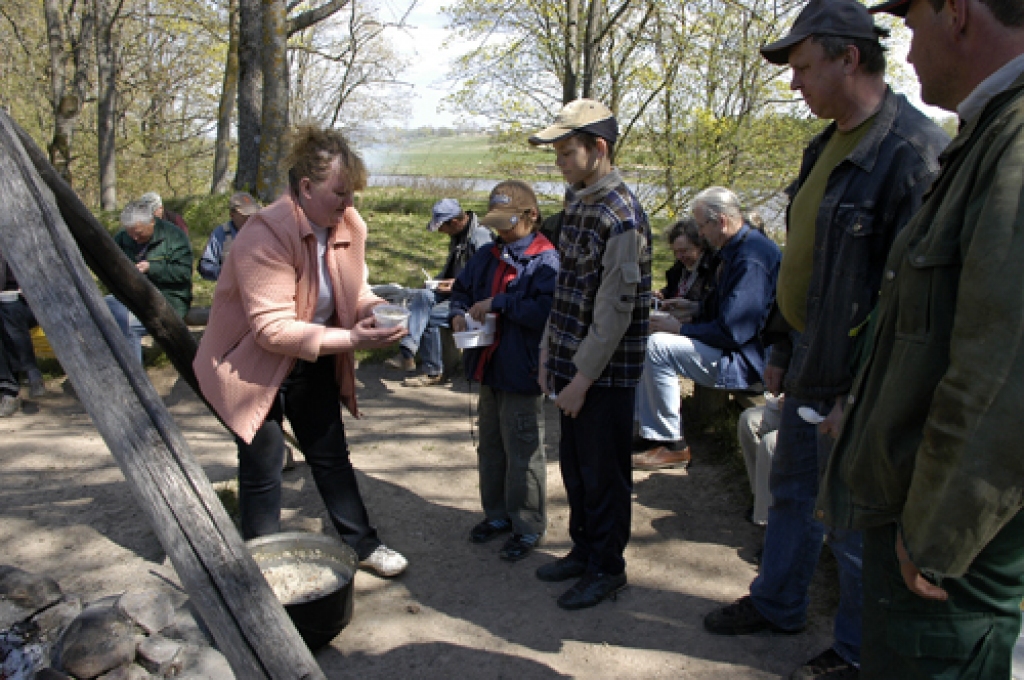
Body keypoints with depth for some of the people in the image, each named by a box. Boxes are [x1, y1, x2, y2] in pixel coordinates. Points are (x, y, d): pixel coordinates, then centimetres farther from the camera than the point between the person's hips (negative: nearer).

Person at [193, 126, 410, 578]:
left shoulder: (349, 224, -6)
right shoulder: (267, 234, -28)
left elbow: (354, 288, 7)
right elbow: (272, 328, -32)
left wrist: (373, 309, -17)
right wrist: (349, 339, -36)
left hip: (312, 361, 7)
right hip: (252, 365, -6)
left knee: (331, 455, 14)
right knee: (263, 466, 3)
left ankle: (362, 544, 27)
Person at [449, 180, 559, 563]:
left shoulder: (546, 260, -14)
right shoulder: (487, 256, 10)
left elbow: (546, 311, -27)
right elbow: (462, 290, 20)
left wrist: (498, 303, -23)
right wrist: (458, 314, -1)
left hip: (522, 373, -8)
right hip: (489, 369, 8)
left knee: (523, 452, 3)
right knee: (490, 446, 19)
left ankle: (528, 527, 19)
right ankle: (497, 514, 36)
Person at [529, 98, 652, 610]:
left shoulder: (621, 217, -18)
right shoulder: (577, 204, 10)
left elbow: (616, 308, -20)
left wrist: (583, 378, -17)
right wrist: (549, 352, 13)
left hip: (606, 372, -8)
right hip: (571, 363, 8)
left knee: (603, 471, 6)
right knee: (573, 463, 18)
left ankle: (607, 568, 24)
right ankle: (583, 549, 36)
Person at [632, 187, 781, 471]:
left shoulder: (751, 259, -24)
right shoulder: (734, 250, 10)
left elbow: (732, 332, -27)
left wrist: (681, 329, -17)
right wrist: (694, 309, 9)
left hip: (745, 359, -11)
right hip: (730, 345, 11)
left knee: (658, 346, -24)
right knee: (648, 342, 11)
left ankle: (673, 446, -12)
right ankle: (649, 433, 8)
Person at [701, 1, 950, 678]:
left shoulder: (912, 151, -19)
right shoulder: (827, 145, 11)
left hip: (853, 382, -9)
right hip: (809, 369, 9)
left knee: (853, 519, 7)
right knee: (792, 491, 21)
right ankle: (778, 603, 42)